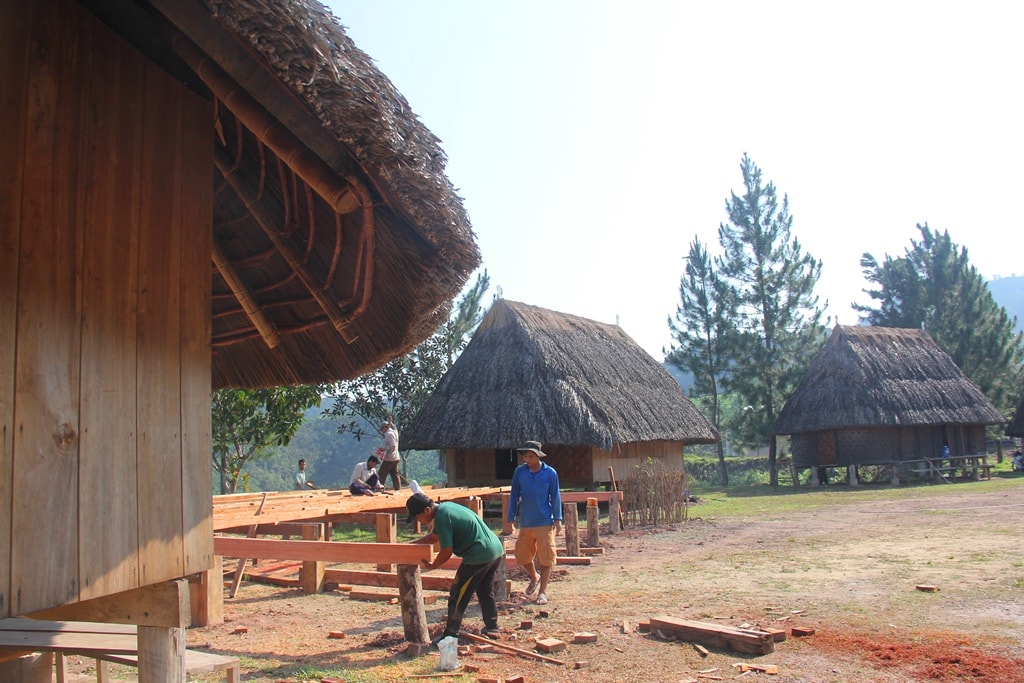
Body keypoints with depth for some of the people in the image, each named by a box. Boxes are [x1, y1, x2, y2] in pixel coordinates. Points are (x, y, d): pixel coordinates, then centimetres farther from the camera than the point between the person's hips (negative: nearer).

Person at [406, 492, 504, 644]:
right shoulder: (445, 507, 13)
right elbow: (434, 536, 26)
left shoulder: (442, 517, -17)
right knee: (486, 592, 23)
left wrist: (432, 565, 2)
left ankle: (450, 635, 9)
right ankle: (492, 629, 31)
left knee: (458, 597, 2)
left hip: (479, 557, -10)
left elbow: (447, 551, -15)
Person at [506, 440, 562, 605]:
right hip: (525, 522, 3)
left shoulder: (550, 473, -7)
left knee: (545, 557, 1)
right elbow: (514, 495, 5)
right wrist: (511, 517, 4)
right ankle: (534, 578, 39)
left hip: (545, 522, -3)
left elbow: (555, 497, 0)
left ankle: (543, 591, 14)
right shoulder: (519, 472, -1)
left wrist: (558, 519, -3)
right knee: (522, 556, 11)